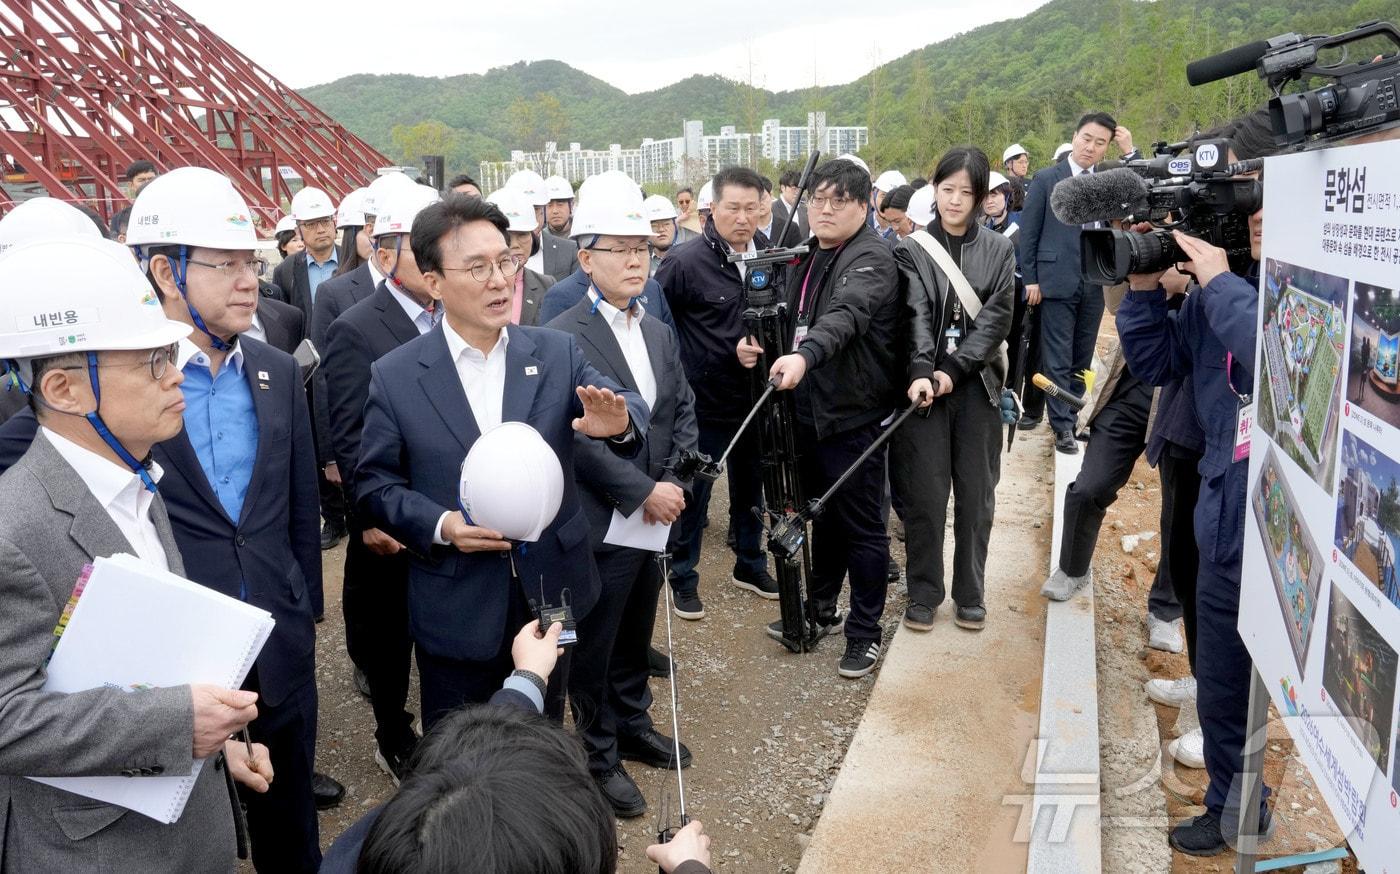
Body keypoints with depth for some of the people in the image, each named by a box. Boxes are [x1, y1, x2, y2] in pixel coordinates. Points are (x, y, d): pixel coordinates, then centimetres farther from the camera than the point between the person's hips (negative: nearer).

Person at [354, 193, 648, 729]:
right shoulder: (394, 376, -7)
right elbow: (374, 484, -3)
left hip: (553, 598, 2)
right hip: (457, 615, -2)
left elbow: (628, 411, -6)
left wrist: (618, 422, -31)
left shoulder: (556, 352, -3)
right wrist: (439, 525, -20)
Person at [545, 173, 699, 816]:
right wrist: (642, 491, -20)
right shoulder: (564, 337, -15)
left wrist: (674, 481, -2)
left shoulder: (658, 333, 9)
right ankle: (599, 755, 27)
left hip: (655, 515, 7)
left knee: (636, 635, 22)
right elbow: (576, 437, -21)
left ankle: (633, 726, 42)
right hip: (600, 523, -6)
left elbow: (683, 410, 13)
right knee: (594, 645, 10)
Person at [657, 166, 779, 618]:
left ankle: (750, 564, 37)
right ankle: (683, 578, 22)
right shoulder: (685, 262, -17)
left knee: (751, 487, 19)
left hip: (754, 395, 5)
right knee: (694, 493, 6)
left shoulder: (767, 252, 1)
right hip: (704, 399, -5)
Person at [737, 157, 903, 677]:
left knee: (862, 526, 2)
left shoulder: (872, 258, -15)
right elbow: (792, 320, 16)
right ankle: (820, 611, 35)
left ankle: (864, 634, 15)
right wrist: (761, 342, -6)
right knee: (824, 514, 20)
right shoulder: (806, 257, 12)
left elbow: (846, 314, -34)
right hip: (809, 407, 8)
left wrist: (804, 355, -51)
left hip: (854, 412, -8)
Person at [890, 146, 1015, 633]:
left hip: (976, 386, 2)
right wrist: (920, 373, -27)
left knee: (976, 494, 7)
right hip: (925, 386, -1)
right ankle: (923, 593, 17)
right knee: (924, 494, 2)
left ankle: (970, 594, 21)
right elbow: (916, 317, -11)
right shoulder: (912, 251, 2)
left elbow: (996, 319, -3)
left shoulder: (999, 251, 7)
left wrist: (954, 370, -16)